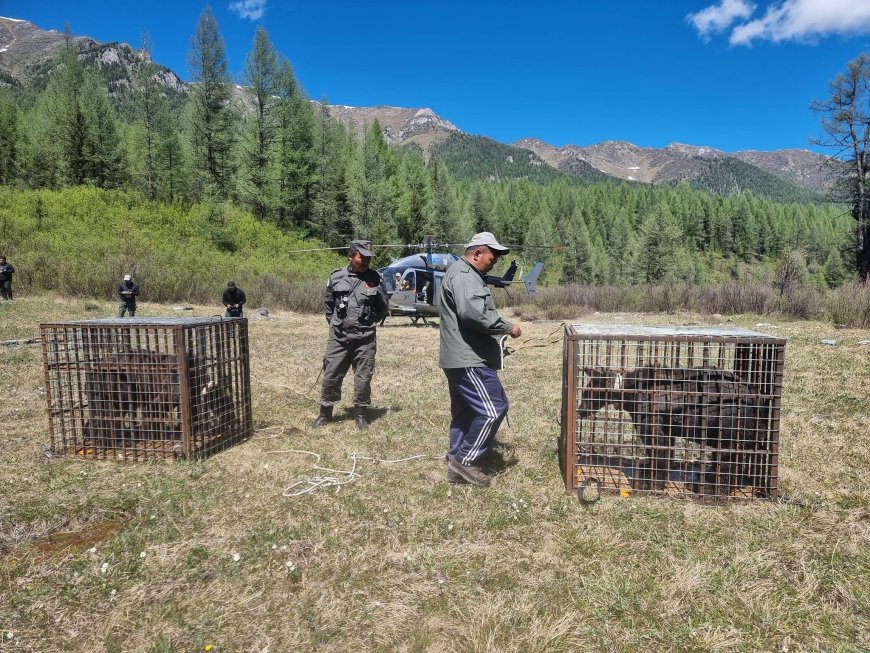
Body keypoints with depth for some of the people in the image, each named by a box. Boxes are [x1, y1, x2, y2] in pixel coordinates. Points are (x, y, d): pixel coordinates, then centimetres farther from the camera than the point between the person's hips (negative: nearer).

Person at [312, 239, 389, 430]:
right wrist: (335, 324, 10)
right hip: (338, 338, 1)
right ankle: (325, 413, 24)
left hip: (365, 339, -1)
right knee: (330, 377, 7)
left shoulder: (375, 278, 0)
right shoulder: (336, 277, 1)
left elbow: (384, 307, 8)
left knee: (363, 379, 6)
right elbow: (327, 303, 14)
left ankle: (361, 415, 22)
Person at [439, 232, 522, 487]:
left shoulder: (466, 274, 22)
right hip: (469, 359, -12)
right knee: (493, 409, -8)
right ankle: (465, 460, 1)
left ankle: (457, 465, 22)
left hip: (463, 358, 12)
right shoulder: (463, 275, -15)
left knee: (465, 412, 15)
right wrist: (507, 327, -18)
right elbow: (473, 312, -29)